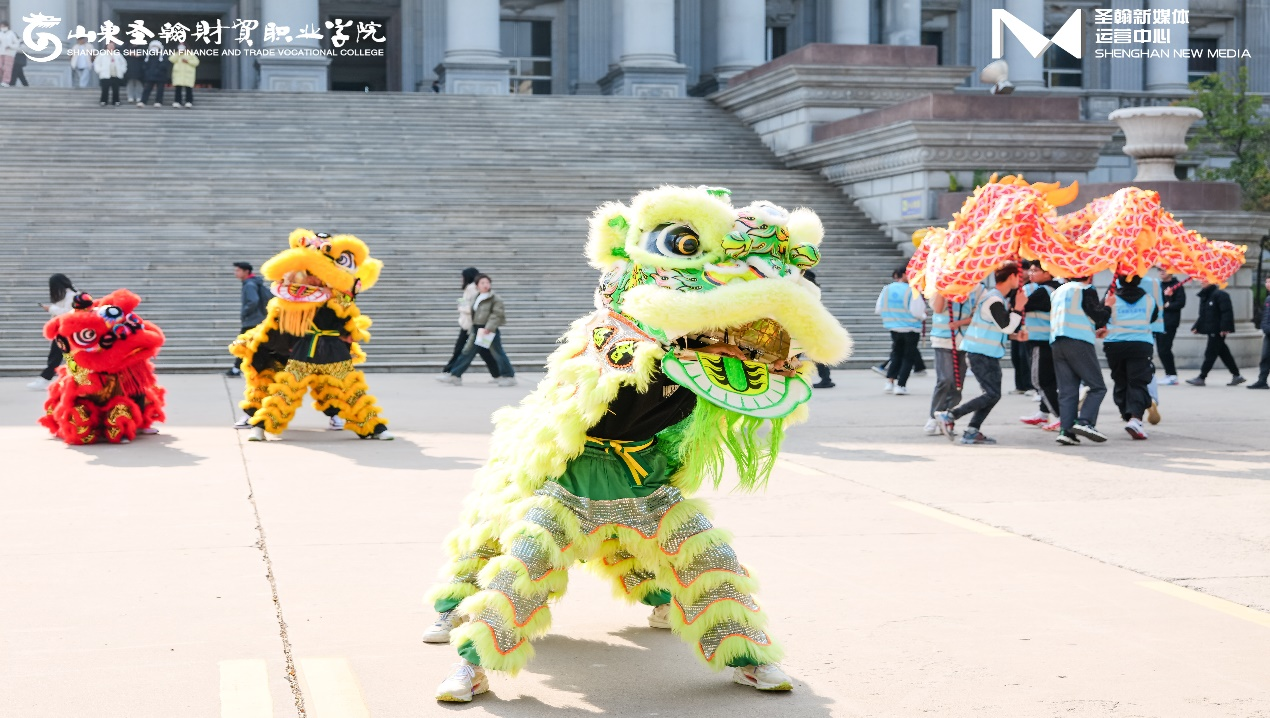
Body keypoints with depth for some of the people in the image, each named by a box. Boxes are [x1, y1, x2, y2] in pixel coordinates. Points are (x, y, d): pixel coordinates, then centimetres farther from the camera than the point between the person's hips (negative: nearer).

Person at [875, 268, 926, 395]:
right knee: (908, 357, 6)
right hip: (911, 328, -5)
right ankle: (901, 385, 2)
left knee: (896, 354, 20)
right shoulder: (912, 291, -17)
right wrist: (923, 316, 2)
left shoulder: (887, 289, -2)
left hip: (894, 328, 5)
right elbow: (917, 311, -20)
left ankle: (890, 381, 10)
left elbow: (878, 309, 3)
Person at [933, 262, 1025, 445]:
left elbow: (1001, 327, 23)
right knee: (992, 394, -10)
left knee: (993, 394, 10)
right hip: (982, 354, -10)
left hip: (988, 354, 10)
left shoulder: (994, 297, 15)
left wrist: (1016, 336, 11)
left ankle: (972, 431, 7)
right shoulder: (994, 300, -17)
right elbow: (1007, 327, -21)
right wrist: (1018, 307, -14)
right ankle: (949, 416, -11)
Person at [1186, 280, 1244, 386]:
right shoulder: (1205, 295, 15)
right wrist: (1196, 327, 12)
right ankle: (1236, 375, 18)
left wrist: (1224, 328, -25)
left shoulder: (1220, 294, -14)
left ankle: (1201, 378, -3)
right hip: (1211, 330, 9)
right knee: (1224, 353, 12)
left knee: (1210, 354, -5)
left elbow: (1227, 312, -19)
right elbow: (1203, 315, 21)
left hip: (1217, 330, -9)